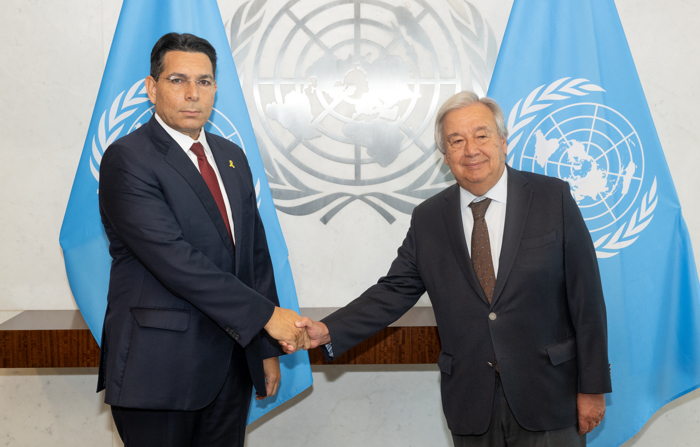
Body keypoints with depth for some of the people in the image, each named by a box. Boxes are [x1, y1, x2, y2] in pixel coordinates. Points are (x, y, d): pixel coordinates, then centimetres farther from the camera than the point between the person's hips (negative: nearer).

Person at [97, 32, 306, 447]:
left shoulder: (232, 157, 11)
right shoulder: (127, 159, -11)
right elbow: (174, 259, -21)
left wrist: (268, 347, 10)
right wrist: (266, 315, -20)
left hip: (231, 363, 6)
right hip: (160, 367, -6)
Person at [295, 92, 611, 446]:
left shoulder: (552, 199, -5)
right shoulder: (427, 219, 2)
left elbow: (586, 297, -4)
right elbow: (395, 291, 2)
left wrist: (592, 387, -5)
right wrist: (328, 331, -12)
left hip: (548, 398, -1)